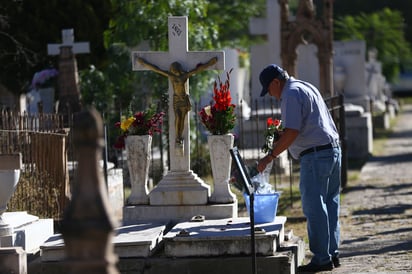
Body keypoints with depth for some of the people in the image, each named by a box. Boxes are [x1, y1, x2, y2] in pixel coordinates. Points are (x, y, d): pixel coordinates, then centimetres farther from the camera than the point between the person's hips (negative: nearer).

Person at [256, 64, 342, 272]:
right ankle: (332, 253, 17)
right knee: (329, 204, 13)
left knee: (314, 208, -6)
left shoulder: (291, 94, -10)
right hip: (333, 149, 10)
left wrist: (270, 156, -16)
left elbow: (292, 131, -19)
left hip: (315, 155, -10)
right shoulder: (306, 87, 21)